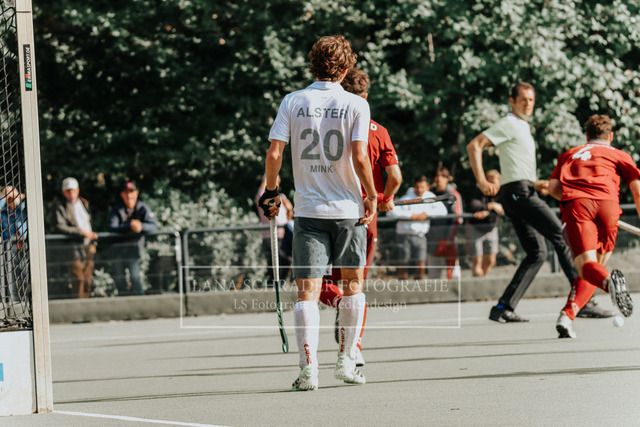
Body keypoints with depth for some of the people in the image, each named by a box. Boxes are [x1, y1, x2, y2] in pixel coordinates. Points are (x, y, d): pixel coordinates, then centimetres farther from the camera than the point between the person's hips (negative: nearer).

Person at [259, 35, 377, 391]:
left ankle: (309, 367, -14)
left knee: (308, 290, -2)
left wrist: (271, 192, 9)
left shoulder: (293, 102, 0)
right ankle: (347, 361, 19)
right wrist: (372, 196, 1)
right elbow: (360, 157, -12)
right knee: (353, 282, 17)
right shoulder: (356, 105, -4)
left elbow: (274, 153, -4)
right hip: (348, 208, 0)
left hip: (308, 209, 0)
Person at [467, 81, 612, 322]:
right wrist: (482, 181, -19)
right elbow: (474, 146, -12)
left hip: (523, 193, 10)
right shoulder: (508, 124, -3)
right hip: (518, 192, -10)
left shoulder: (522, 128, 27)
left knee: (537, 254, 6)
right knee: (562, 238, -13)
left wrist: (536, 184, 16)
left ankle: (503, 309, 2)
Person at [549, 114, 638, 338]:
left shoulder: (569, 154, 33)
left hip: (575, 203, 0)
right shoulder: (619, 155, 28)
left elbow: (553, 187, 18)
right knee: (596, 265, 14)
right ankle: (567, 315, -6)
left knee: (587, 266, -12)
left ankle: (609, 281, -48)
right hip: (608, 203, 0)